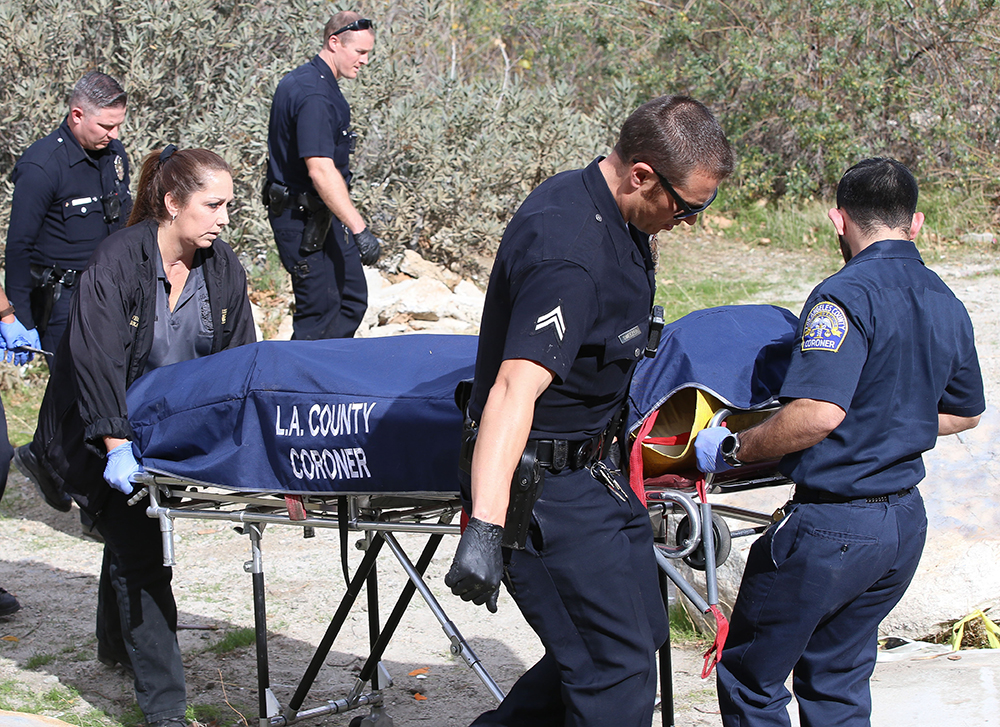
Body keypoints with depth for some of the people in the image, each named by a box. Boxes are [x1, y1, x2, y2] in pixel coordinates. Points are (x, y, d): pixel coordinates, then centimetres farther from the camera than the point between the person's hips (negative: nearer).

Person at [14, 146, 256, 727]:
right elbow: (99, 361, -28)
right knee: (139, 553, -12)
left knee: (134, 532, 24)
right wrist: (117, 446, -33)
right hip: (102, 432, -6)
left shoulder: (223, 269, -5)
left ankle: (117, 646, 49)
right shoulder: (120, 260, -23)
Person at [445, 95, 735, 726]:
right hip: (542, 483, -11)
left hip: (591, 469, 11)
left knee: (641, 631, 19)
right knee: (621, 675, -8)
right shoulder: (569, 258, -30)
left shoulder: (587, 196, 2)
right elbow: (516, 389, -42)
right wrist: (485, 528, -51)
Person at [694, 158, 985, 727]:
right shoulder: (949, 306, 8)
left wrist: (733, 450, -17)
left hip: (833, 526, -8)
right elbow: (965, 414, 22)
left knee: (750, 679, 7)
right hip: (907, 521, 8)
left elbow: (819, 412, -30)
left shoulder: (847, 296, -18)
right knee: (837, 680, 20)